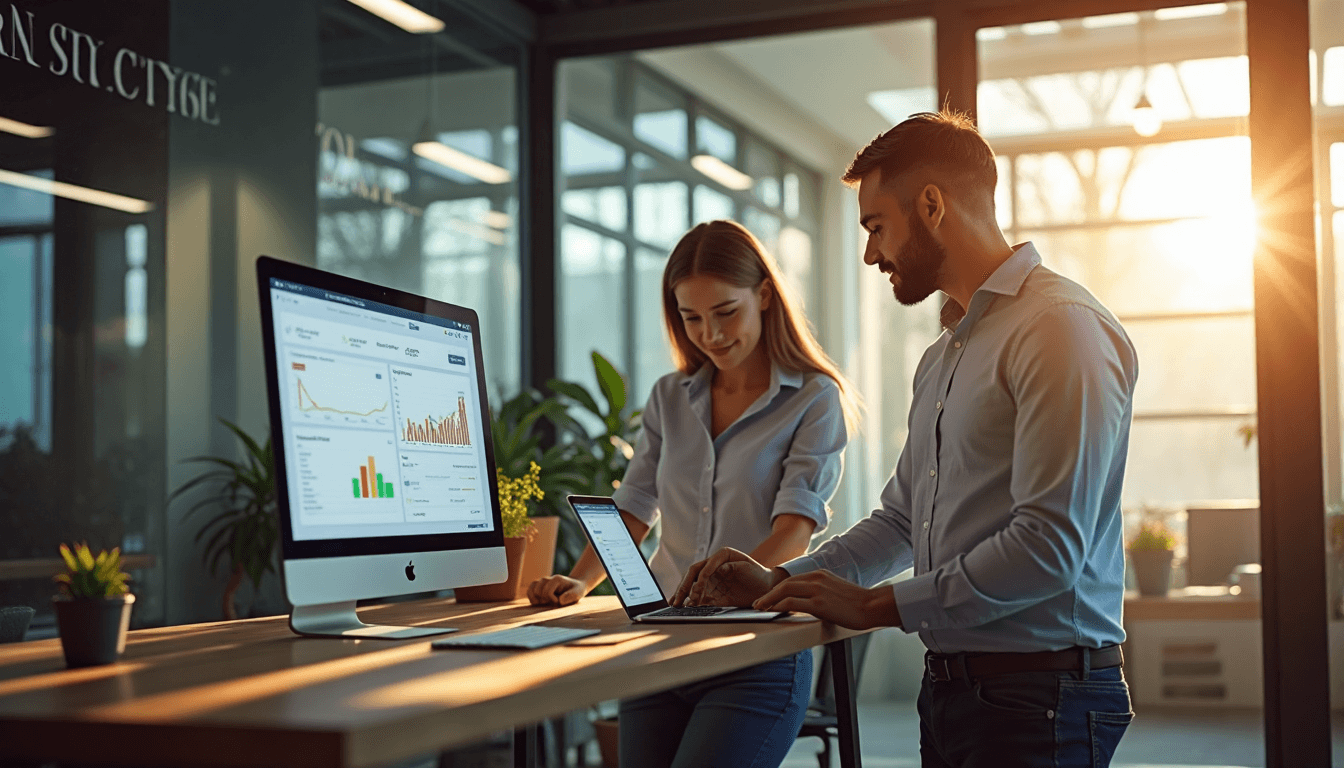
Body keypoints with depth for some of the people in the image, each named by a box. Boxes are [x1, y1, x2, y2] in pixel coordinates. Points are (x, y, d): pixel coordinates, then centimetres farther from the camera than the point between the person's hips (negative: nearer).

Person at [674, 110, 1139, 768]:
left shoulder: (1061, 327, -14)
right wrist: (779, 582, 9)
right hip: (948, 685, 8)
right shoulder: (941, 357, 18)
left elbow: (1051, 545, -21)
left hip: (1038, 697, -8)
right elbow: (900, 521, 23)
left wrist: (876, 605, -14)